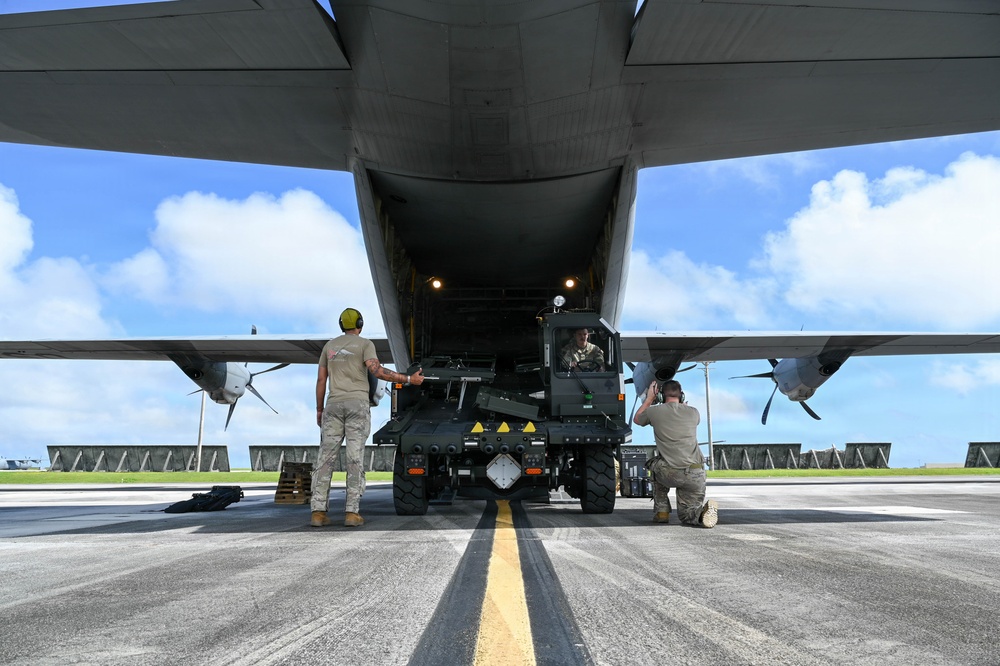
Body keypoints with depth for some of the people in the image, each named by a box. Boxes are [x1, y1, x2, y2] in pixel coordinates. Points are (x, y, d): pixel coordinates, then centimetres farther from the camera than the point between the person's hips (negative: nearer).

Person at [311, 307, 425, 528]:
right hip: (358, 404, -3)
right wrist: (408, 379, -12)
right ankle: (352, 512, -8)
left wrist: (319, 410, 20)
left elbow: (321, 380, 14)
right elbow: (377, 371, -15)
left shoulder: (329, 346, 16)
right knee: (355, 458, -5)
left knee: (326, 457, 2)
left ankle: (318, 511, -5)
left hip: (334, 404, 4)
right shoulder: (365, 344, 2)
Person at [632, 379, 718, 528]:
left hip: (670, 475, -2)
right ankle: (703, 509, -16)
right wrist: (682, 403, 42)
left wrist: (649, 398, 33)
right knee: (687, 515, 19)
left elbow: (636, 419, 26)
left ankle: (661, 511, 23)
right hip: (696, 475, 2)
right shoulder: (693, 412, 7)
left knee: (657, 469, 35)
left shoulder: (655, 411, 1)